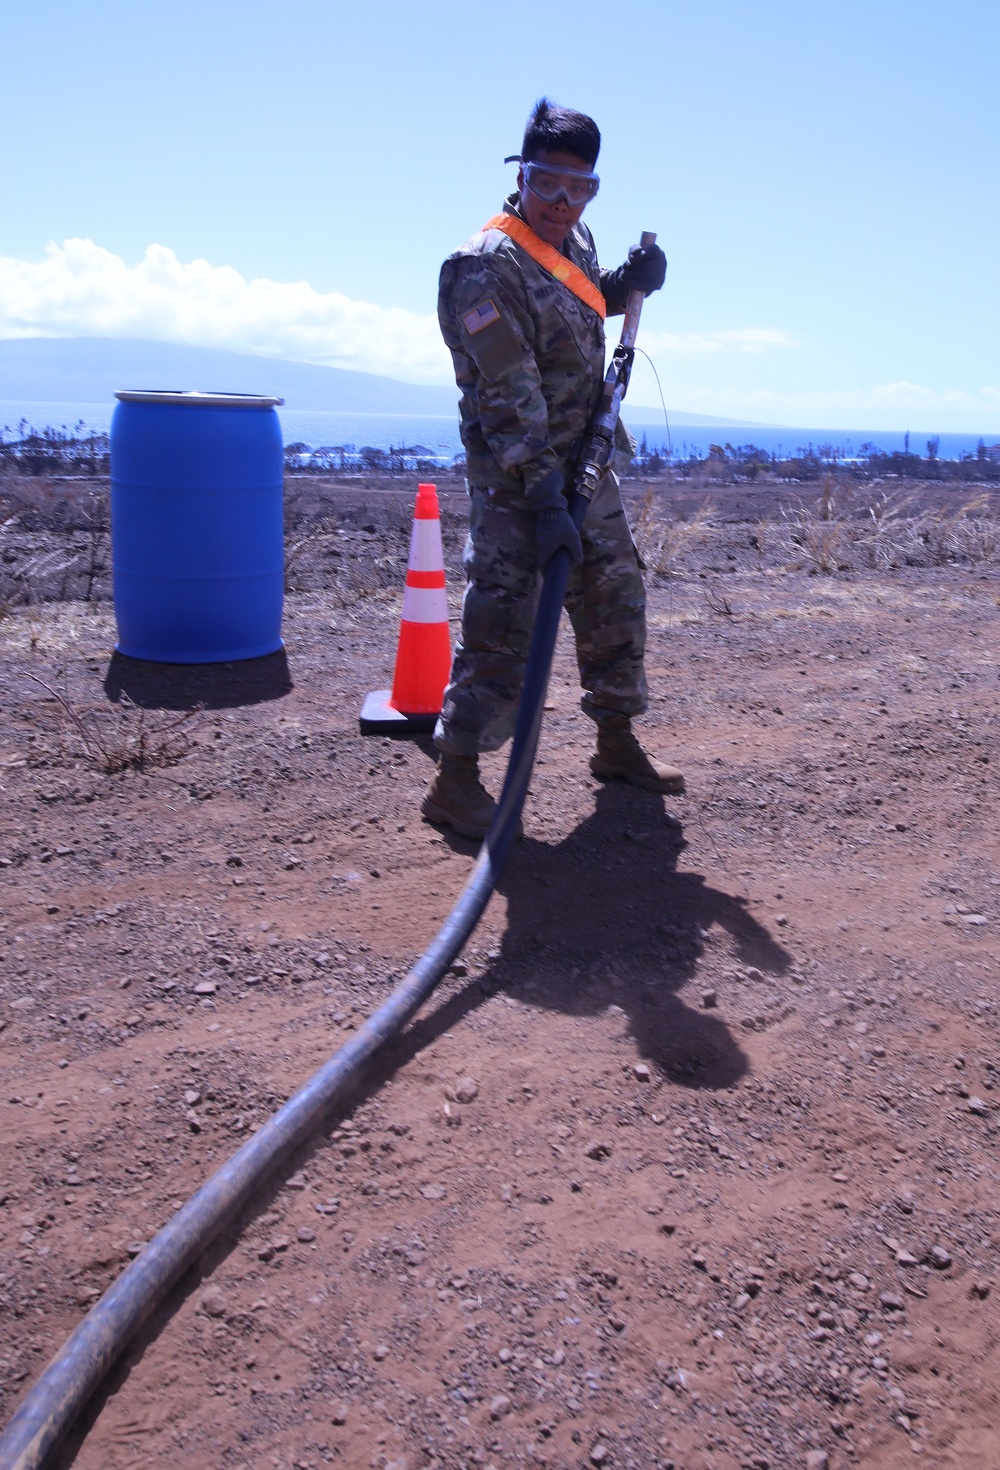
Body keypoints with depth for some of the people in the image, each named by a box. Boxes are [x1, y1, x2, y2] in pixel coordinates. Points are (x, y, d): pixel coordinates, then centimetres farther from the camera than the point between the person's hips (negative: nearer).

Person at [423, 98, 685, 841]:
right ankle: (455, 780, -2)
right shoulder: (485, 269, -18)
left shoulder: (576, 238, 7)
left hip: (587, 461, 9)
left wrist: (632, 279, 7)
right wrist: (544, 497, -30)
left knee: (616, 599, 15)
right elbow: (510, 398, -25)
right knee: (504, 627, -10)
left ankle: (617, 742, 30)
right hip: (515, 475, -8)